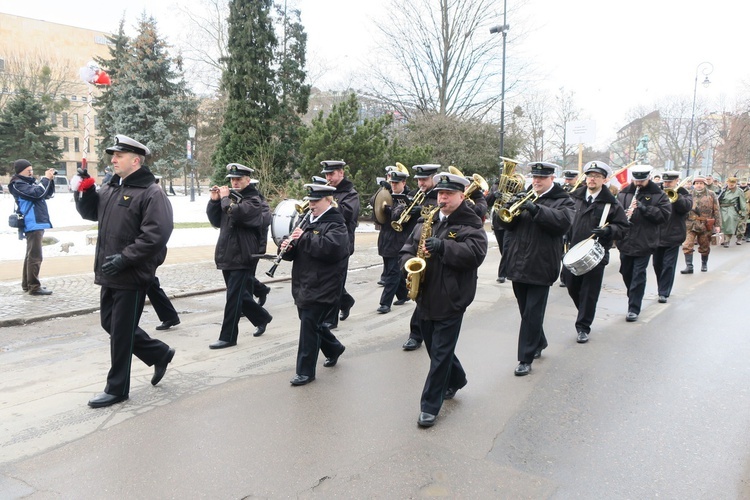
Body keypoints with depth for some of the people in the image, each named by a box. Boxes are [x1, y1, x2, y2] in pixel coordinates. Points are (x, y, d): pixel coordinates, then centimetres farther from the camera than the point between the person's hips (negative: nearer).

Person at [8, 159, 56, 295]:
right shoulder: (17, 184, -9)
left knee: (31, 255, 15)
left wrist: (50, 180, 5)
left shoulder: (29, 182, 18)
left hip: (37, 223, 10)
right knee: (35, 256, -11)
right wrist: (46, 178, -15)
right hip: (33, 224, -10)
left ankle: (27, 284, 24)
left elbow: (48, 194, 20)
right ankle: (34, 286, -9)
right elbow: (36, 193, -24)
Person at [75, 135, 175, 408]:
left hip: (132, 276, -9)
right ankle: (159, 353, 32)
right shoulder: (111, 188, 12)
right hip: (110, 274, 9)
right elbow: (89, 211, 22)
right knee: (110, 324, 18)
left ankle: (117, 388, 18)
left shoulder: (151, 193, -15)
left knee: (121, 332, 2)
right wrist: (85, 188, 4)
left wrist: (124, 258, -24)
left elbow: (155, 235, -23)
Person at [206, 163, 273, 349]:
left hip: (243, 258, -8)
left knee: (233, 297, -5)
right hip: (227, 256, 8)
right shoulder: (232, 197, 15)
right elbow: (216, 221, 11)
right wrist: (214, 201, -2)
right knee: (240, 294, 16)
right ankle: (262, 317, 35)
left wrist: (224, 197, -12)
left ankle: (228, 337, 2)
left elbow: (236, 213, -27)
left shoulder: (254, 201, -8)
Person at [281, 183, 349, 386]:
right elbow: (297, 252, 16)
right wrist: (288, 247, -7)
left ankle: (305, 371, 5)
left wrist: (304, 237, -24)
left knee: (309, 326, -6)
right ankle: (334, 348, 41)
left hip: (322, 287, -8)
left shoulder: (336, 224, -9)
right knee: (314, 322, 17)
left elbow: (329, 248, -28)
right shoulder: (309, 221, 15)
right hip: (304, 284, 8)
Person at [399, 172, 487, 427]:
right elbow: (407, 248, 15)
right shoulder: (427, 222, 12)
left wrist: (442, 247, -27)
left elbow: (476, 254, -21)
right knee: (435, 347, 19)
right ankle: (455, 379, 45)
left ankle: (430, 406, 8)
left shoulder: (471, 225, -7)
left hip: (451, 299, -6)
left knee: (441, 353, -1)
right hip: (426, 298, 7)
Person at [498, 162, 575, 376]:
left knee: (532, 314, -4)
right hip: (518, 265, 5)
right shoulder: (524, 197, 13)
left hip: (540, 267, -5)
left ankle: (526, 359, 3)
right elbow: (505, 221, 5)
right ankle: (539, 343, 39)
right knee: (526, 312, 17)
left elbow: (563, 221, -21)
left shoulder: (563, 201, -1)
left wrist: (534, 208, -28)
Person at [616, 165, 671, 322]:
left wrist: (644, 207, -20)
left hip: (644, 243, -3)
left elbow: (664, 214, -10)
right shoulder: (624, 193, 5)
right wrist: (624, 214, -20)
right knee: (626, 273, 15)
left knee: (638, 276, -2)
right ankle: (633, 299, 37)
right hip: (626, 242, 3)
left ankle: (634, 308, 4)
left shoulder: (658, 195, -2)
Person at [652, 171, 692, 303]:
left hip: (673, 237, -3)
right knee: (657, 264, 12)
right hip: (657, 236, 4)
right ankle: (662, 289, 30)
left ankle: (664, 293, 3)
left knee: (668, 265, -2)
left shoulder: (683, 194, 1)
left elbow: (686, 207, -17)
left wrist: (676, 195, -23)